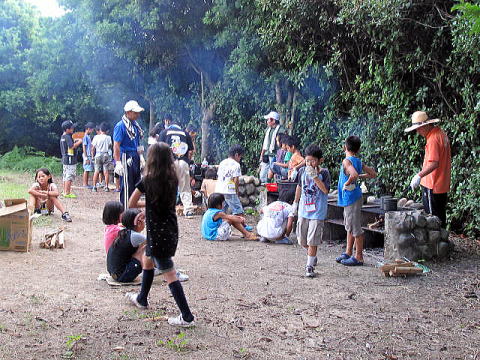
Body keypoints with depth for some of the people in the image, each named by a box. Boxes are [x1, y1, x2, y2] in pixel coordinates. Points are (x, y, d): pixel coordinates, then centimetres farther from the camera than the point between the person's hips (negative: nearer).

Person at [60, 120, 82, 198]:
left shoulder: (62, 136, 13)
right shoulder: (68, 137, -17)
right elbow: (72, 146, -25)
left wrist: (75, 141, 16)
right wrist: (79, 142, -13)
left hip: (65, 159, 10)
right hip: (70, 159, -10)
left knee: (65, 176, 14)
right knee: (70, 177, -7)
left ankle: (65, 191, 20)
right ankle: (67, 193, -6)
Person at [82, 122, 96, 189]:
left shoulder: (88, 136, 15)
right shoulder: (85, 136, -12)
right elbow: (84, 147, -15)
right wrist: (86, 158, -18)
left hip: (89, 155, 9)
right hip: (87, 156, -9)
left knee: (88, 170, 10)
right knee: (86, 170, -5)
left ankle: (86, 184, 14)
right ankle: (85, 184, -1)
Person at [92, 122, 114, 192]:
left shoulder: (96, 137, -5)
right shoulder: (108, 138, -4)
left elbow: (93, 148, -1)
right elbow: (110, 146, 4)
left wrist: (93, 155, 11)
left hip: (98, 155, 0)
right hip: (106, 155, 0)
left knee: (96, 171, 5)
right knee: (106, 172, 3)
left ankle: (94, 186, 5)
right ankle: (106, 187, 4)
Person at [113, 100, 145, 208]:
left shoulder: (135, 125, 13)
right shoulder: (120, 126, -12)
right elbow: (116, 145, -15)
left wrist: (141, 157, 18)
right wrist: (118, 163, -20)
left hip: (135, 158, 8)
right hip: (126, 159, -8)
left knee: (136, 186, 13)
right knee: (126, 187, -5)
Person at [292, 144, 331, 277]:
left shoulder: (324, 173, -10)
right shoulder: (302, 171, 2)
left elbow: (326, 190, -23)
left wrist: (314, 176, -28)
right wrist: (296, 203, 24)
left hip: (317, 212, -5)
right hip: (303, 210, 5)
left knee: (312, 241, -6)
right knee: (302, 240, 13)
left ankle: (310, 266, 4)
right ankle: (312, 255, 39)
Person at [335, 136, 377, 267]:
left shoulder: (347, 161, -17)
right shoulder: (358, 161, 8)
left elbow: (354, 174, -35)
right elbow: (373, 174, 12)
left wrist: (347, 183, -20)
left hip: (351, 198, -9)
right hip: (350, 198, 9)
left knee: (355, 228, -2)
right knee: (349, 227, 18)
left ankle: (358, 257, 5)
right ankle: (348, 252, 28)